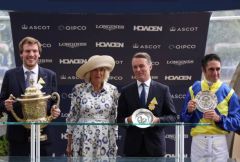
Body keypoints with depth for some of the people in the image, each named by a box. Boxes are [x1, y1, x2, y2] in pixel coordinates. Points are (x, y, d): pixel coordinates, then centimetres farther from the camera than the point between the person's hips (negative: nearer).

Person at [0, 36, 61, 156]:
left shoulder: (50, 75, 5)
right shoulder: (10, 75, 3)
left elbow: (55, 101, 7)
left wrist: (55, 110, -14)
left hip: (42, 135, 1)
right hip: (17, 135, 0)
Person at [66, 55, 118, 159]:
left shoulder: (112, 90, 4)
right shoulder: (79, 89, 0)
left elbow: (114, 118, 9)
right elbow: (72, 116, 3)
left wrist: (114, 142, 8)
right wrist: (69, 144, 4)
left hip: (105, 140, 1)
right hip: (83, 139, -1)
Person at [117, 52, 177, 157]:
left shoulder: (163, 90, 4)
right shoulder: (126, 91, 7)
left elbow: (173, 116, 5)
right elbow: (119, 118, 8)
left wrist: (158, 120, -13)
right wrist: (128, 120, -13)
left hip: (155, 145, 0)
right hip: (133, 146, 1)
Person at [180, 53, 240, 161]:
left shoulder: (228, 92, 2)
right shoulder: (193, 90, 6)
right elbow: (184, 119, 9)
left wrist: (219, 118, -15)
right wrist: (189, 111, -11)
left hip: (219, 143, -1)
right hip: (198, 142, 1)